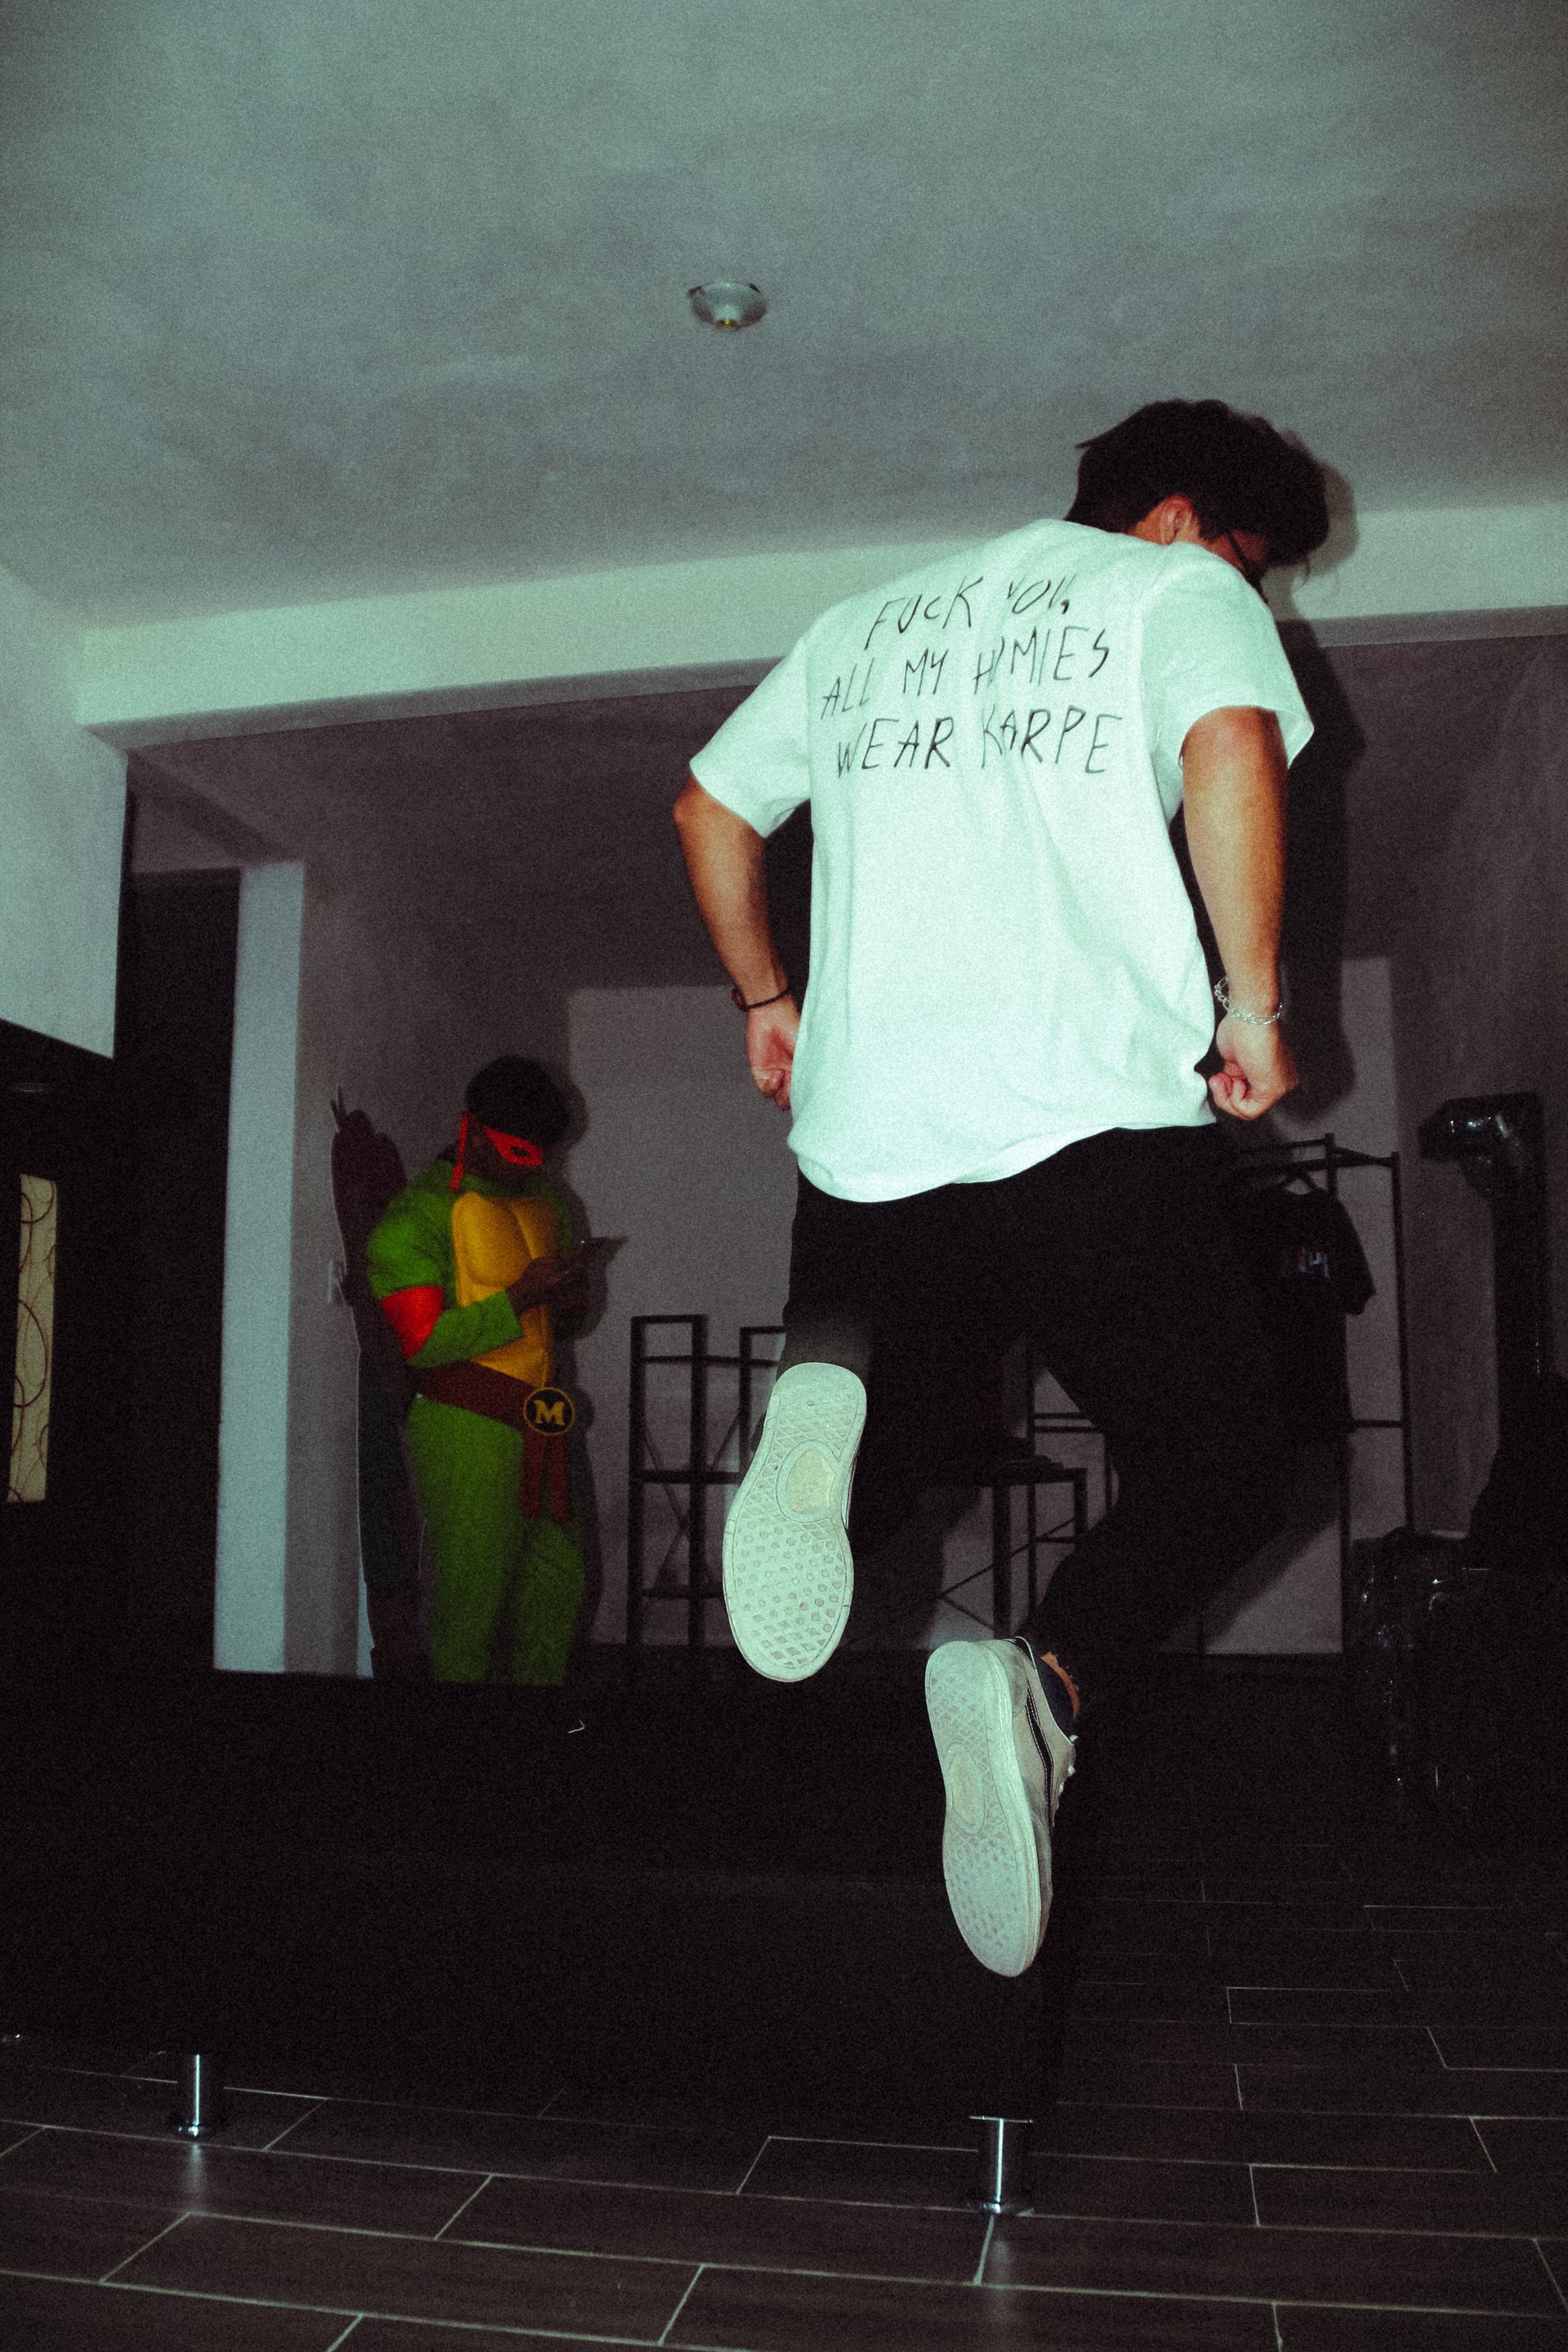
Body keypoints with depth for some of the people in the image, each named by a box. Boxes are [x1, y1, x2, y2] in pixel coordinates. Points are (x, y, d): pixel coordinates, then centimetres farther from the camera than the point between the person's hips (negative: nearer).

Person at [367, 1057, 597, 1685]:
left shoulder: (548, 1200, 16)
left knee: (558, 1582, 10)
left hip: (541, 1423, 7)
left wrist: (570, 1289, 2)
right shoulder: (420, 1212, -7)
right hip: (465, 1430, -7)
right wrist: (520, 1297, -18)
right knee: (471, 1595, -4)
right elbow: (418, 1341, -14)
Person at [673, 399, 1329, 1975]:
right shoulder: (1179, 589, 10)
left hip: (863, 1135, 5)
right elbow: (1233, 747, -12)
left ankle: (831, 1398, -20)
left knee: (872, 1474, 17)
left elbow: (709, 809, 27)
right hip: (1095, 1124, -4)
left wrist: (766, 997, 36)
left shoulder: (866, 626, 26)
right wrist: (1254, 1004, -5)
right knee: (1217, 1464, 9)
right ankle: (1047, 1684, -19)